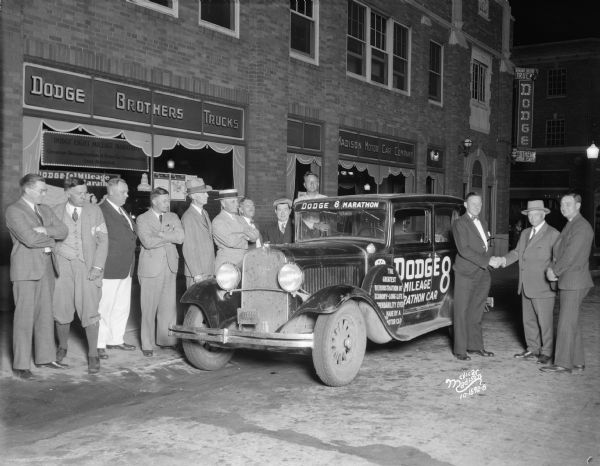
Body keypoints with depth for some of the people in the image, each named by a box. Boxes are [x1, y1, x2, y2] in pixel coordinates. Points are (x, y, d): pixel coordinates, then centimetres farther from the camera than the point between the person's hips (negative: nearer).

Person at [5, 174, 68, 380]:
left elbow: (63, 230, 3)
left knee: (45, 314, 9)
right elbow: (30, 238, -18)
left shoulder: (45, 210, 15)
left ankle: (44, 356, 18)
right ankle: (21, 365, 3)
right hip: (25, 269, -7)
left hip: (45, 268, 7)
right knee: (24, 316, -4)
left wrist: (45, 230, -13)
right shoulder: (14, 210, -7)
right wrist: (51, 238, -3)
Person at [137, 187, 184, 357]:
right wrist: (169, 236, -9)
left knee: (169, 306, 6)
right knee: (149, 309, 0)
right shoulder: (142, 219, 0)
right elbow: (148, 242, -16)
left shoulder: (173, 217, 13)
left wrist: (160, 234, -10)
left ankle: (165, 339, 18)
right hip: (151, 268, -4)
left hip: (170, 267, 4)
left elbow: (180, 237, -4)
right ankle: (147, 345, 9)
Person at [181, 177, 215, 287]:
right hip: (197, 273, -8)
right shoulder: (188, 217, -13)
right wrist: (196, 274, -19)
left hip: (209, 270, 8)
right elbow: (188, 248, -16)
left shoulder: (204, 213, 15)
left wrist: (212, 269, 12)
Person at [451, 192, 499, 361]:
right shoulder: (459, 223, -7)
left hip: (482, 274, 7)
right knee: (462, 312, -2)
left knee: (476, 312, 11)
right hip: (466, 274, -7)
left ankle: (475, 345, 19)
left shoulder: (482, 224, 19)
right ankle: (460, 350, 3)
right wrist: (487, 261, -19)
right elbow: (464, 250, -17)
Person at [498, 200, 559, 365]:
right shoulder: (525, 233, 15)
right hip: (526, 286, 7)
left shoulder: (552, 234, -7)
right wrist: (504, 260, -4)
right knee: (528, 319, 14)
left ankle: (546, 351, 13)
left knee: (544, 321, 1)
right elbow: (517, 252, 13)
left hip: (543, 287, -7)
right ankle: (532, 349, 25)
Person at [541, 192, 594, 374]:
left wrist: (554, 271, -9)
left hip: (574, 282, -10)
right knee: (571, 323, 12)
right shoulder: (570, 226, 17)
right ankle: (577, 362, 18)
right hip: (567, 282, 10)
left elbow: (571, 255, -20)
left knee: (566, 323, -7)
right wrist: (552, 268, 1)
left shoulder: (582, 227, -15)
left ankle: (563, 363, -2)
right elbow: (560, 252, 17)